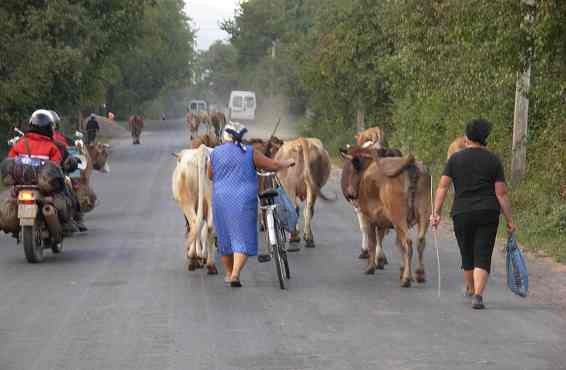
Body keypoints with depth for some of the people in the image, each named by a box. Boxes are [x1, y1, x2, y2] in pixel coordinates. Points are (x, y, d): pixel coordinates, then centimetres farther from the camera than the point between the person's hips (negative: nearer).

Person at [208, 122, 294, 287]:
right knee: (243, 238, -1)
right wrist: (288, 163, 21)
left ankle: (228, 273, 27)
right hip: (244, 201, -3)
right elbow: (273, 165, 1)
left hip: (221, 200, 3)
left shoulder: (215, 153, 4)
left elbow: (210, 175, 18)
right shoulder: (249, 152, -2)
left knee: (225, 237, 16)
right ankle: (235, 275, -16)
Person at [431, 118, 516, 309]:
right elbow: (501, 193, -2)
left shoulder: (455, 159, 3)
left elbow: (443, 186, -6)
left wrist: (437, 212, -5)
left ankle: (470, 289, 38)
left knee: (467, 256, 18)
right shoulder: (493, 160, 1)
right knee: (483, 257, -2)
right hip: (488, 215, -1)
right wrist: (509, 220, 2)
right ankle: (478, 295, -17)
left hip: (462, 215, 1)